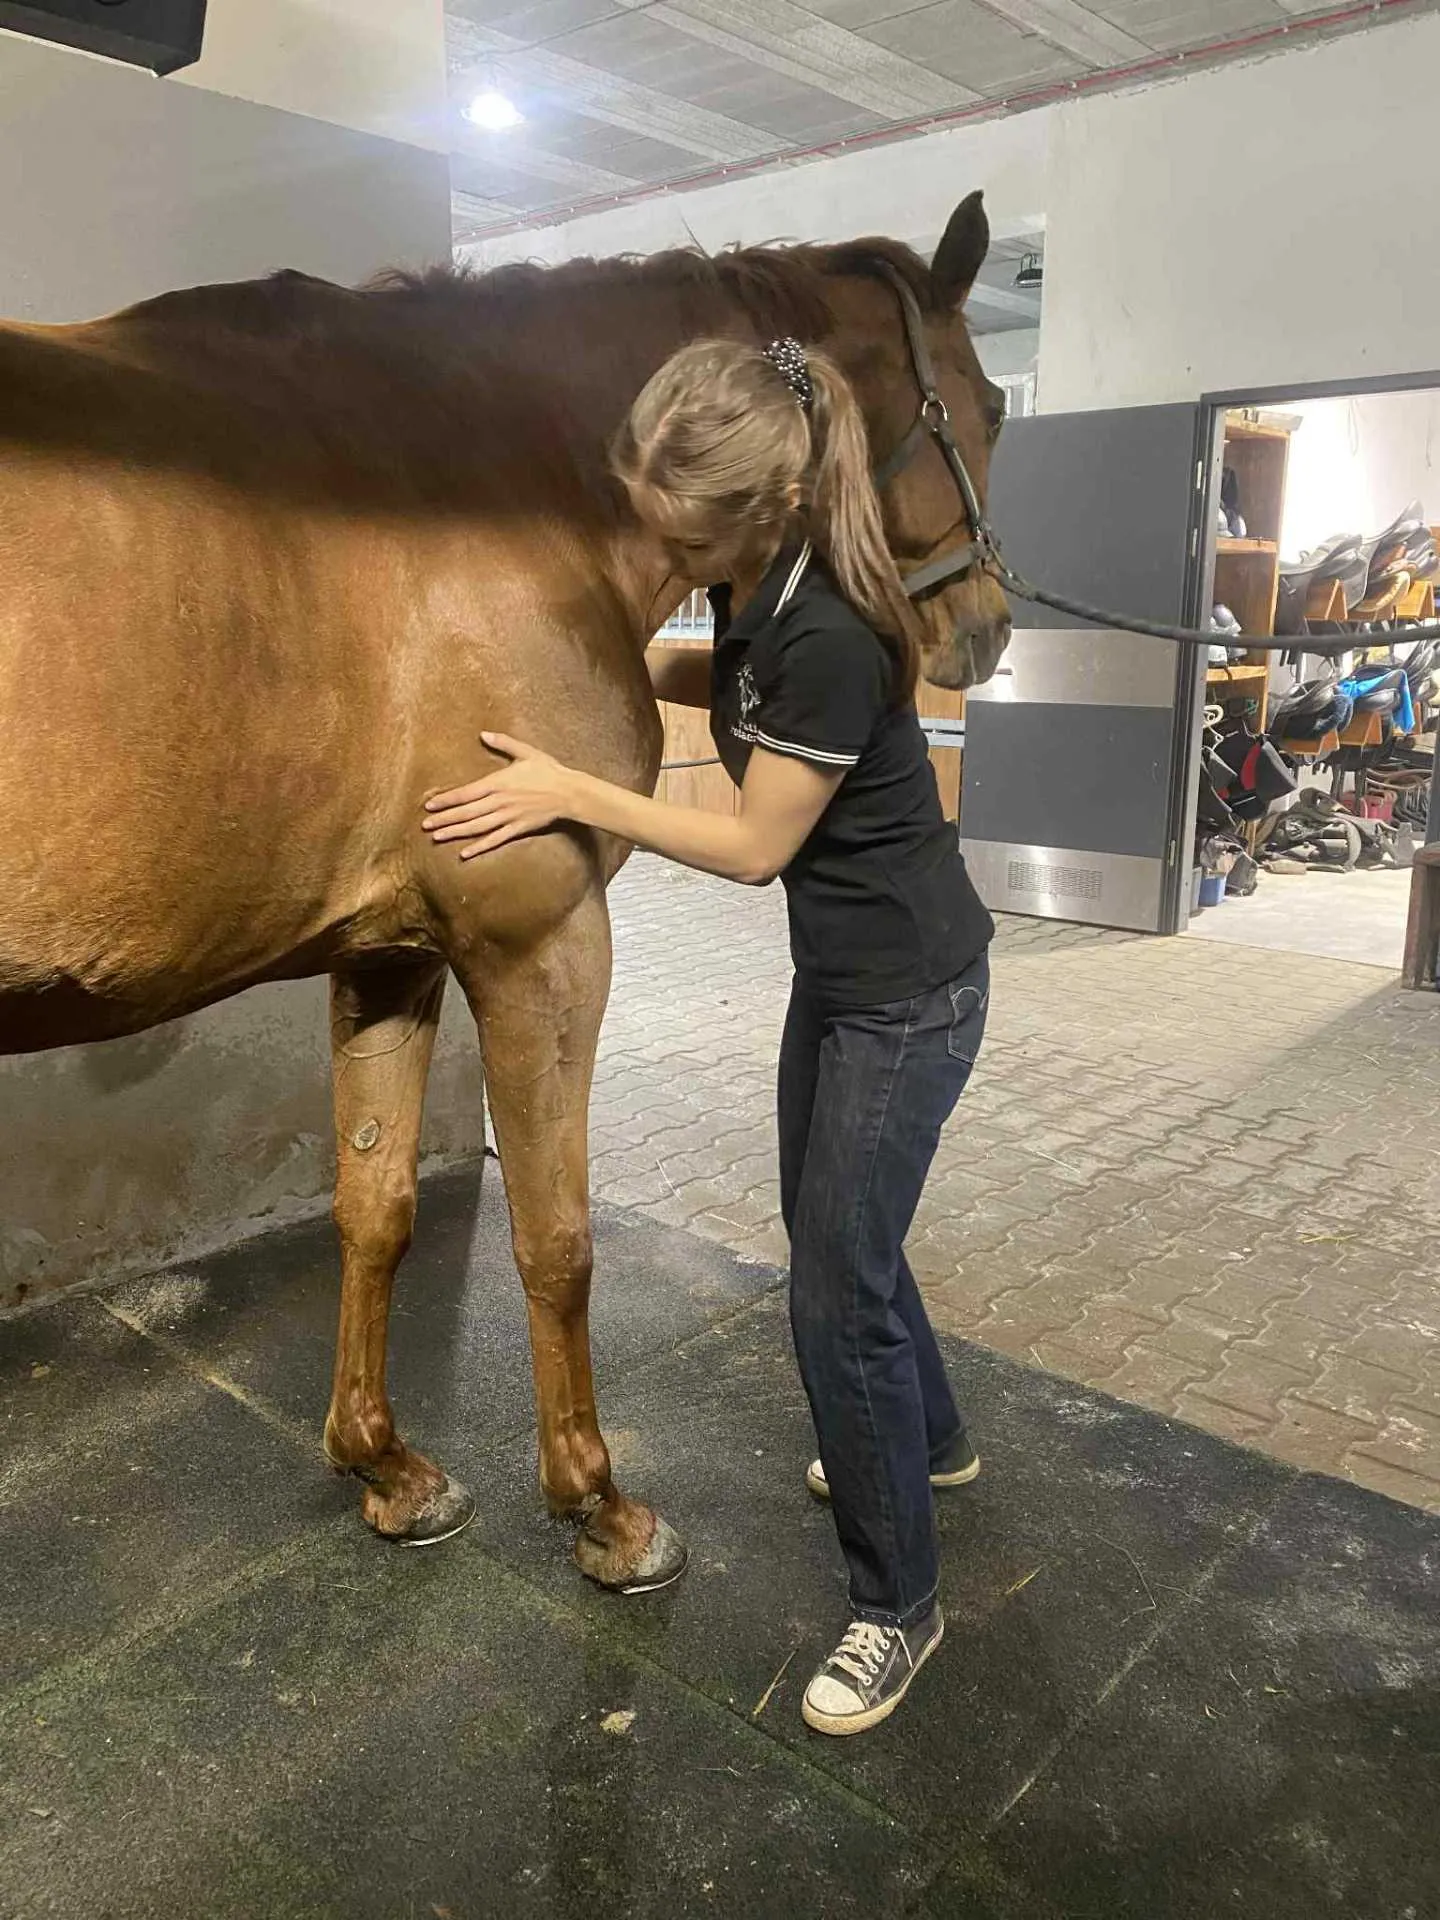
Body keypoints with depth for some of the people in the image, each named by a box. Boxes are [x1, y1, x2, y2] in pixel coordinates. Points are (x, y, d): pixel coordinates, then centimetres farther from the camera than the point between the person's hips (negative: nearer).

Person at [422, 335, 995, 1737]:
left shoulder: (832, 636, -30)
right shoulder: (752, 589, -3)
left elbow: (755, 844, -21)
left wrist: (570, 794, -16)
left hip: (908, 998, -9)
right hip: (837, 979, 9)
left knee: (837, 1291, -1)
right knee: (834, 1236, 23)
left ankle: (896, 1605, 20)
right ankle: (929, 1440, 49)